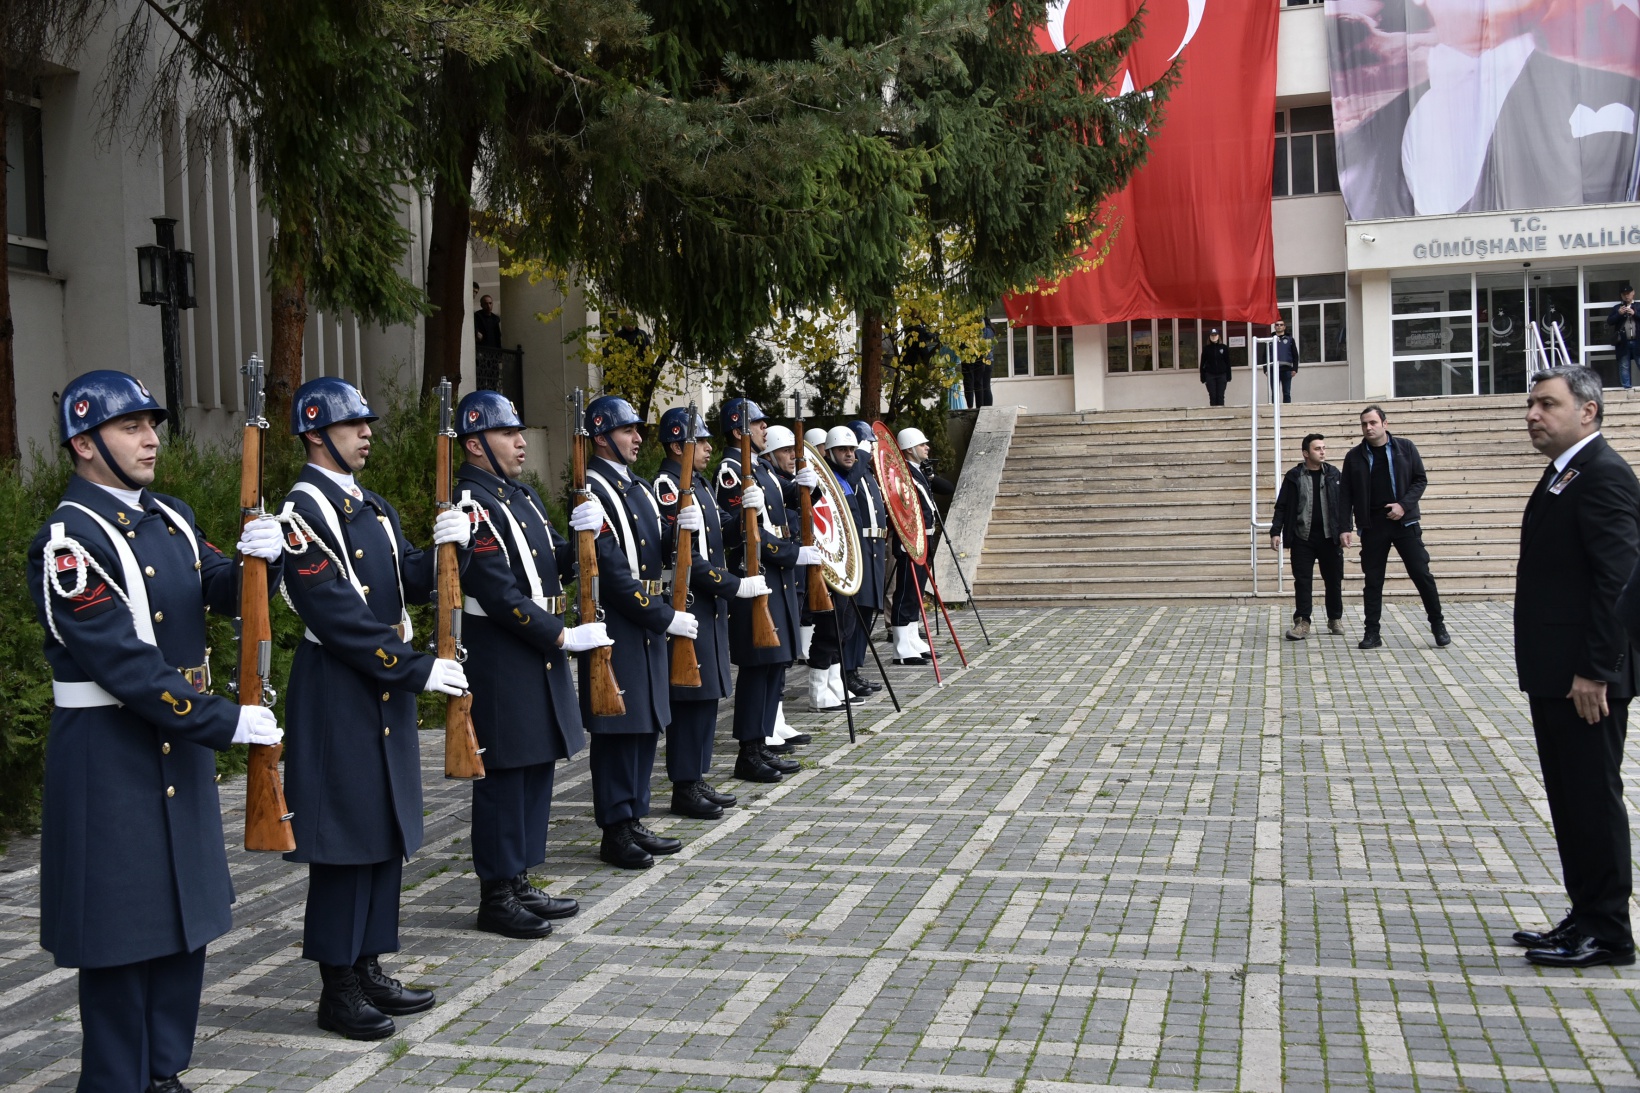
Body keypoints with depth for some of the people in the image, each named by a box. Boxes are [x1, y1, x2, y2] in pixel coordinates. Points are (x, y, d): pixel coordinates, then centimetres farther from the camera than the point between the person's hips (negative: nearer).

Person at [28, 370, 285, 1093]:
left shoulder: (172, 518, 10)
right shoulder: (69, 540, -16)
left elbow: (227, 596, 9)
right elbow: (122, 663, -22)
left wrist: (259, 558, -13)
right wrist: (226, 722, -23)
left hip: (180, 746, 8)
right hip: (109, 756, -8)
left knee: (185, 919, 15)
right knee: (122, 932, 2)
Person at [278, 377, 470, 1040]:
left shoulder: (373, 508, 13)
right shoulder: (304, 511, -15)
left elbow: (409, 584, 10)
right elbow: (337, 617, -21)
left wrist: (445, 548, -10)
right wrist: (418, 670, -21)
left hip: (386, 691, 9)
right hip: (338, 694, -9)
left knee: (387, 835, 13)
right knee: (345, 842, -1)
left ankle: (368, 970, 24)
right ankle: (338, 991, 10)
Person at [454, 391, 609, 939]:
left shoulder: (523, 495, 15)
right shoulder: (469, 504, -15)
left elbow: (557, 565, 16)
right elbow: (499, 594, -21)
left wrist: (583, 534, -3)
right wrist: (563, 636, -20)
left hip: (539, 656, 9)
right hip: (499, 662, -9)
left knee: (536, 770, 14)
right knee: (503, 777, -1)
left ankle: (519, 881, 25)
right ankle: (496, 897, 10)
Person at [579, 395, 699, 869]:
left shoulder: (638, 488, 16)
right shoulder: (592, 491, -13)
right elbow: (612, 571, -19)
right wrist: (665, 617, -18)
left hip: (647, 625, 9)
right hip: (616, 627, -9)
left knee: (646, 726, 12)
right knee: (618, 730, -3)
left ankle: (634, 821, 22)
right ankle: (615, 832, 6)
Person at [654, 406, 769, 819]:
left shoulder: (698, 484, 16)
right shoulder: (667, 487, -15)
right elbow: (682, 556, -21)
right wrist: (736, 586, -21)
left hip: (710, 606, 10)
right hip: (688, 608, -10)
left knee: (707, 694, 13)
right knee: (691, 696, -5)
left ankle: (696, 777, 22)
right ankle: (684, 788, 3)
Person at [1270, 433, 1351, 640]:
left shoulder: (1334, 474, 5)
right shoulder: (1294, 476, 1)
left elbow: (1343, 504, 5)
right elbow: (1282, 506, 3)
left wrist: (1344, 529, -5)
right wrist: (1275, 532, -5)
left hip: (1329, 537, 1)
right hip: (1302, 537, -1)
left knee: (1333, 580, 8)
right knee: (1302, 581, -2)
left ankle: (1335, 619, 23)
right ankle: (1302, 623, 3)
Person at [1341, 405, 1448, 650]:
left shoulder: (1405, 448, 3)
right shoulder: (1354, 456, 5)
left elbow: (1420, 480, 3)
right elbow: (1347, 495, 5)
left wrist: (1404, 505, -11)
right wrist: (1346, 527, -2)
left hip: (1404, 521, -1)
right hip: (1372, 525, 1)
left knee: (1421, 573, -2)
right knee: (1373, 580, 4)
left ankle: (1438, 625, 10)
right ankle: (1372, 632, 9)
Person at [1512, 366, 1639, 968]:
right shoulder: (1563, 474, 16)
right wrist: (1546, 670, 17)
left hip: (1585, 678, -10)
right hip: (1554, 674, 10)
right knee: (1570, 799, 15)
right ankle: (1586, 917, 26)